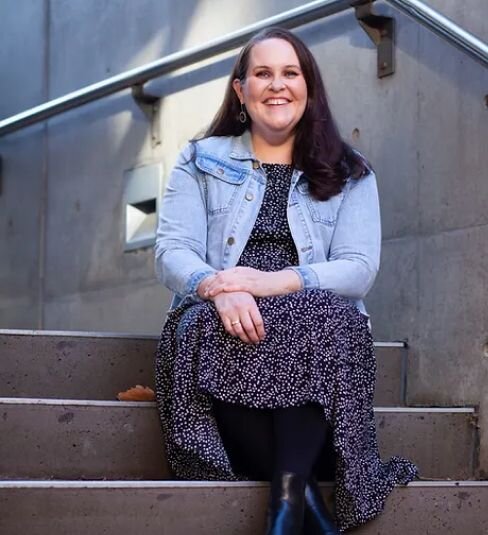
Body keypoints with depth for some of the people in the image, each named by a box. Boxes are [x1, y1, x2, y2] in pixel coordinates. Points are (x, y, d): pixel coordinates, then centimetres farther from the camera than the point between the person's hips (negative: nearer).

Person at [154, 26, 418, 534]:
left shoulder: (349, 174, 16)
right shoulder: (200, 161, 17)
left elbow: (359, 269, 1)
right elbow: (172, 251, 3)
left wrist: (272, 282, -18)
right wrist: (217, 288, -22)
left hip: (318, 326, 0)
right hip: (225, 322, 0)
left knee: (326, 322, -36)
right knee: (207, 326, -36)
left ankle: (289, 492, -46)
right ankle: (303, 494, -39)